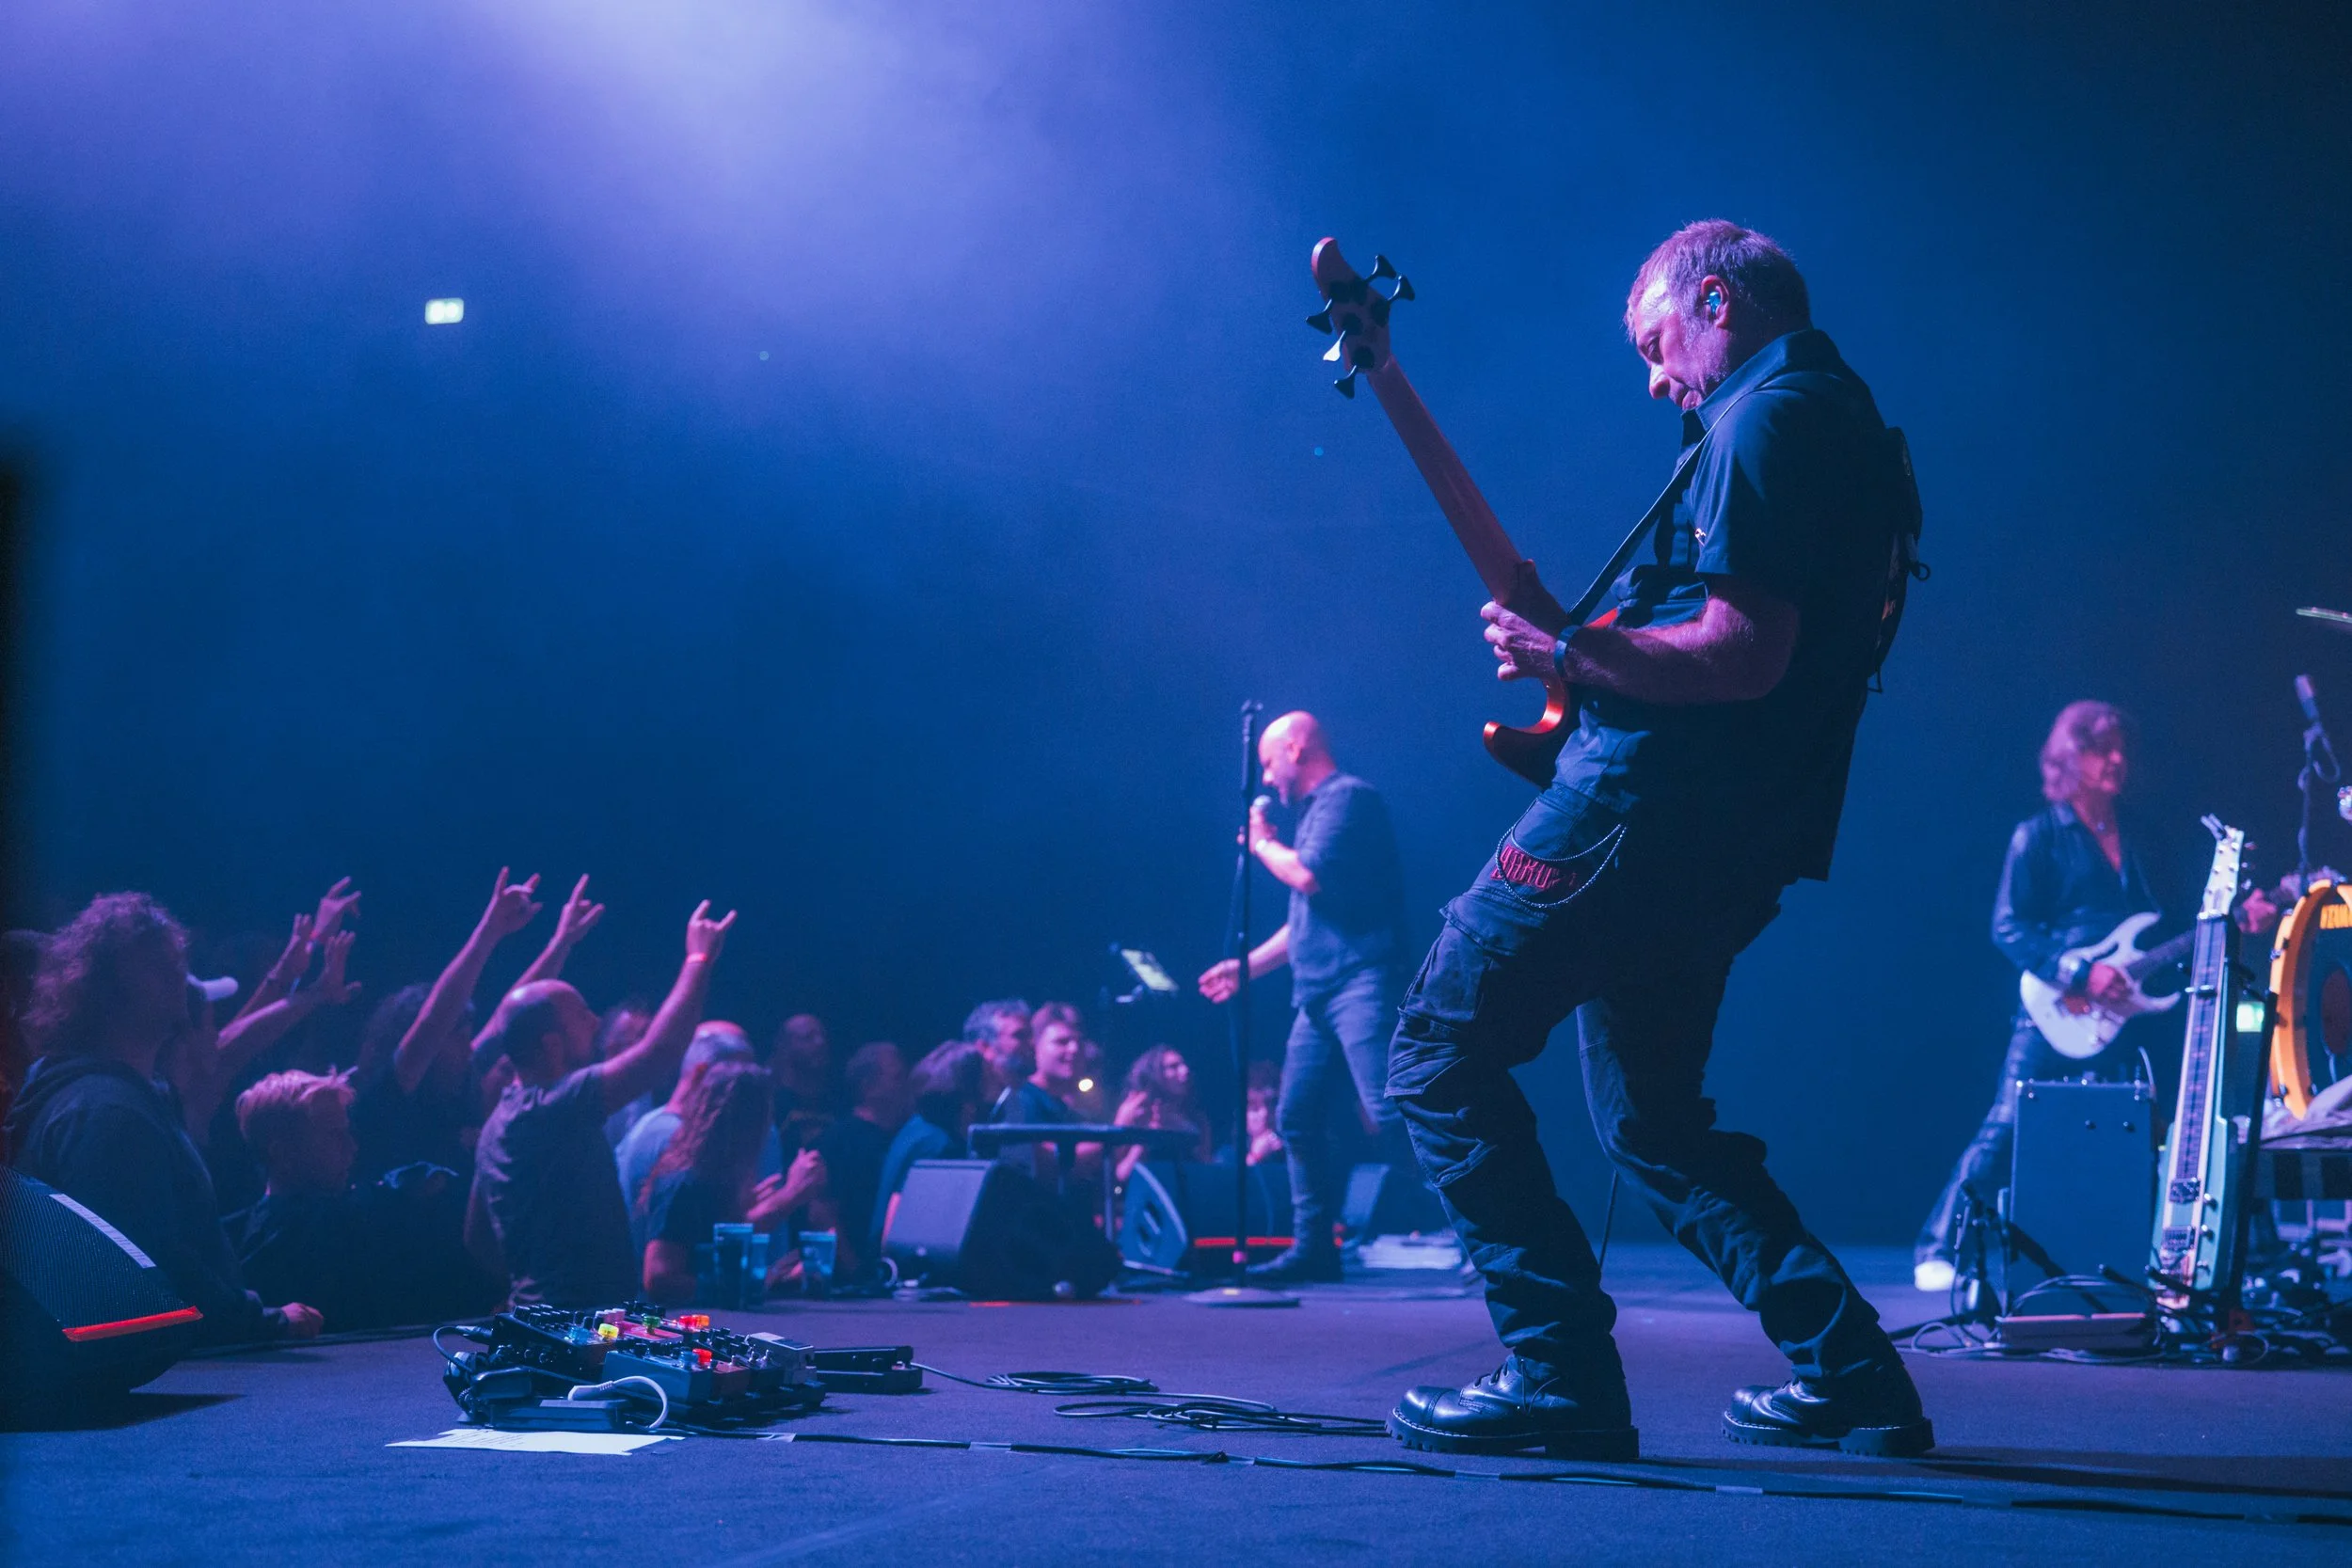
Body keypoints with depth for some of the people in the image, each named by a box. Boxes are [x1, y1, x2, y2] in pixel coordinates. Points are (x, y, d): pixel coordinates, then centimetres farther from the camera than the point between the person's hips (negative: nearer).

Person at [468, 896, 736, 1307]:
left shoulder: (501, 1120, 11)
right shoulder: (550, 1109, -19)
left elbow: (478, 1239, 19)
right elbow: (659, 1052, -24)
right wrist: (699, 959, -15)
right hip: (577, 1325, -10)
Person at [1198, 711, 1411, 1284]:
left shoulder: (1348, 796, -5)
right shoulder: (1316, 809, 23)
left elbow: (1309, 876, -18)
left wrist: (1262, 842, 0)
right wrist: (1247, 964, 28)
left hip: (1360, 984, -10)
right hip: (1319, 994, 10)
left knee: (1387, 1113, -18)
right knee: (1297, 1118, 8)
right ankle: (1313, 1246, 13)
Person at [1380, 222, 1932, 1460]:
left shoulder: (1765, 420, -11)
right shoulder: (1855, 430, 21)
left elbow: (1743, 654, -23)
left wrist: (1569, 652, -15)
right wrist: (1597, 650, 20)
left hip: (1648, 803, -10)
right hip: (1737, 836, 10)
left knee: (1438, 1054, -3)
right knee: (1652, 1120, 20)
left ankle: (1561, 1376, -7)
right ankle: (1852, 1378, 15)